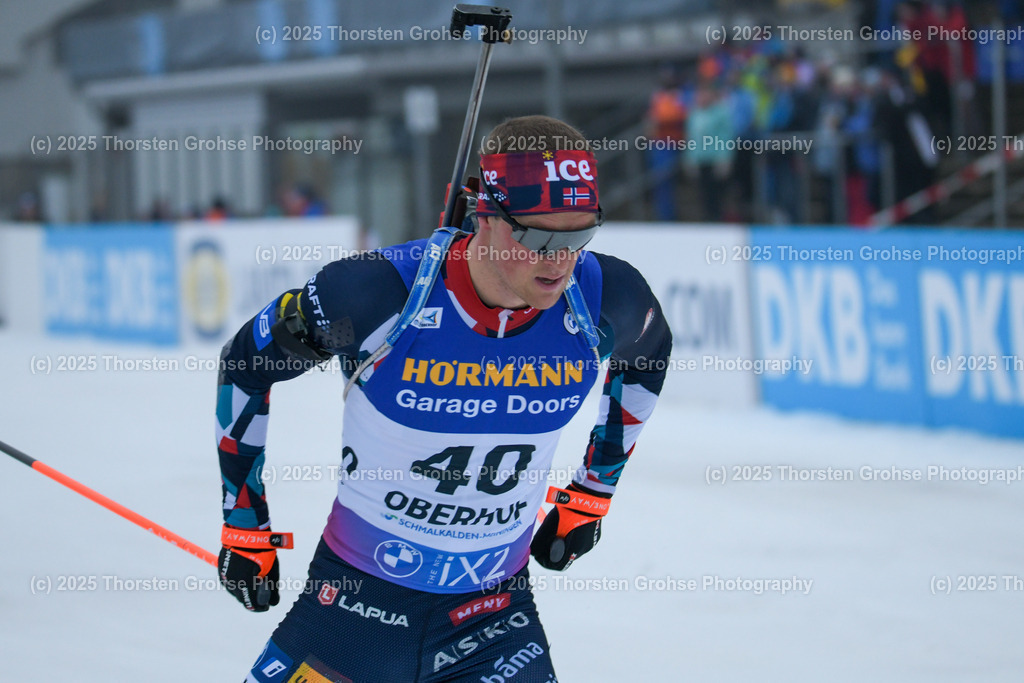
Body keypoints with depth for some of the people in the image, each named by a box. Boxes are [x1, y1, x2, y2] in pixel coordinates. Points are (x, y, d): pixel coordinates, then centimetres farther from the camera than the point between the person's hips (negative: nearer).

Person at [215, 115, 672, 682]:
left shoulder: (602, 300, -12)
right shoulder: (382, 292, -22)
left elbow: (646, 357, 13)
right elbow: (247, 363, -6)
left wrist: (592, 490, 18)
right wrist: (246, 525, 0)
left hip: (494, 613, 2)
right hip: (358, 595, -2)